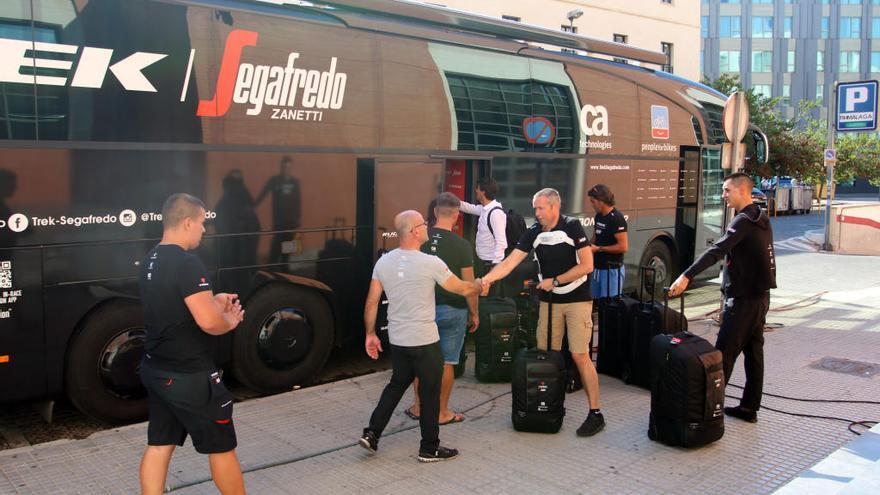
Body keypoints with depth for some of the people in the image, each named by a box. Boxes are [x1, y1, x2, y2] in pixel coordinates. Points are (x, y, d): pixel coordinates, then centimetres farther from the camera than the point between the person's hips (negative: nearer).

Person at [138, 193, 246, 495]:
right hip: (190, 377, -9)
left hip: (155, 370, 9)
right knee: (222, 448, 7)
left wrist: (213, 302, 9)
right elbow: (208, 322, -29)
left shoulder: (150, 262, 7)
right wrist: (229, 321, -8)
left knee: (158, 445, 14)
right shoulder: (187, 263, -23)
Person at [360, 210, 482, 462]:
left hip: (397, 339, 6)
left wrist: (370, 334, 13)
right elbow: (464, 289, -5)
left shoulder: (383, 262, 0)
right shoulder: (430, 263, -16)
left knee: (397, 384, 23)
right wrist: (479, 285, 16)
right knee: (430, 393, 8)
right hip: (424, 340, -6)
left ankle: (372, 434, 20)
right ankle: (429, 448, 18)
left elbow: (371, 303, 3)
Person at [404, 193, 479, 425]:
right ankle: (442, 412, 16)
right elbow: (468, 284, -9)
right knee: (446, 362, 6)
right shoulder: (461, 245, -11)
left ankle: (419, 407, 26)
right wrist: (474, 313, 3)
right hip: (452, 310, -3)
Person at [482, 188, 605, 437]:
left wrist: (555, 281, -15)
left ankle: (595, 413, -1)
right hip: (549, 301, 5)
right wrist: (486, 280, -24)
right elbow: (510, 262, -9)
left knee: (580, 355, -8)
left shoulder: (572, 227, -12)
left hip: (577, 299, -5)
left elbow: (587, 265, -14)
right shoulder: (533, 233, -1)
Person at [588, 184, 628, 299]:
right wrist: (590, 246, 3)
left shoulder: (616, 218, -16)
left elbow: (623, 246, -21)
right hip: (598, 268, 9)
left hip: (612, 270, -9)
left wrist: (599, 249, -18)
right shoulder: (599, 216, 9)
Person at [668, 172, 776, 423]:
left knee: (724, 354, -7)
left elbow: (716, 251, -31)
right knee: (753, 351, 12)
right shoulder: (761, 220, 13)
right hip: (760, 296, 10)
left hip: (743, 299, -10)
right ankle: (749, 407, 19)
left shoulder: (744, 221, -17)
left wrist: (687, 276, -39)